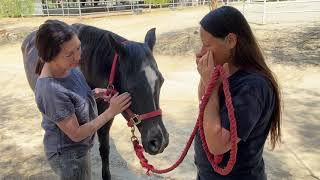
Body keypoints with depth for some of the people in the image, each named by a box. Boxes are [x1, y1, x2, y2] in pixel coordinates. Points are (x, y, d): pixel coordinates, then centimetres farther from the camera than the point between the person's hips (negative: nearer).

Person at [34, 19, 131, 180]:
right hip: (68, 156, -8)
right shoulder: (51, 91, -35)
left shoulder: (67, 66, -12)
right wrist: (110, 112, -28)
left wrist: (97, 93, -10)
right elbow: (76, 134, -26)